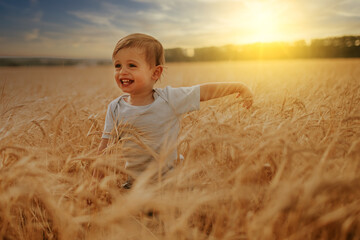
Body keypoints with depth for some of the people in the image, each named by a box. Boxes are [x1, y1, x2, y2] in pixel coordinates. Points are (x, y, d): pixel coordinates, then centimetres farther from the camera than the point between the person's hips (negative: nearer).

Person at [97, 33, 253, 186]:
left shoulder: (169, 99, -12)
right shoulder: (115, 108, -6)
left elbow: (205, 91, -5)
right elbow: (105, 148, -1)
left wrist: (239, 87, -3)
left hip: (169, 175, -2)